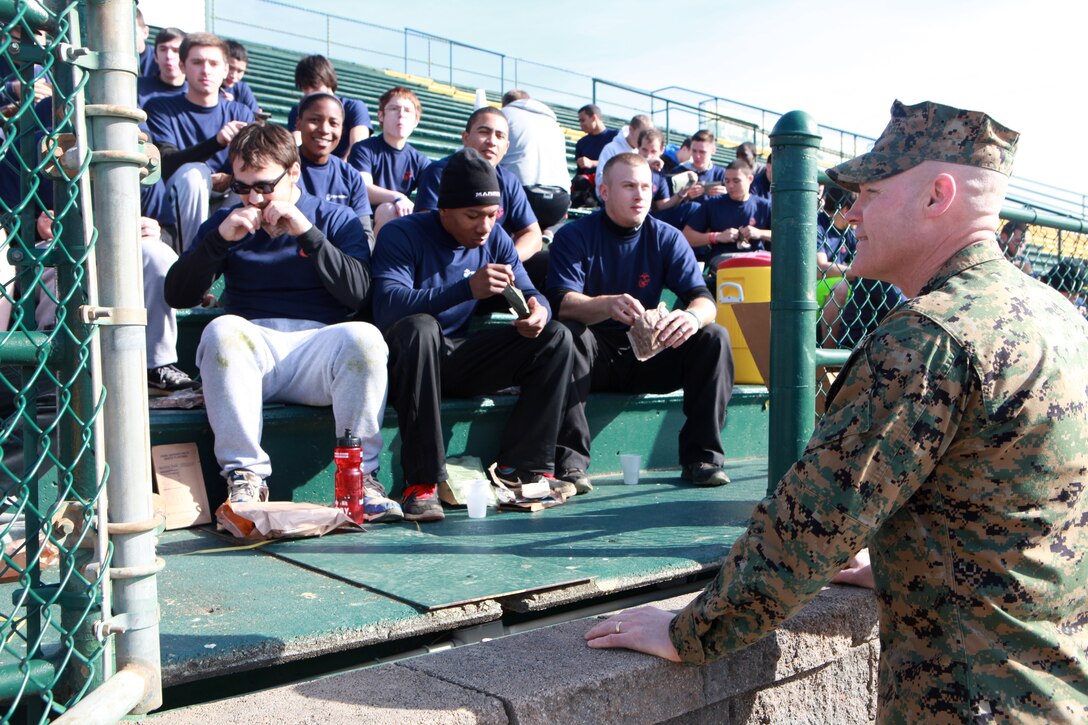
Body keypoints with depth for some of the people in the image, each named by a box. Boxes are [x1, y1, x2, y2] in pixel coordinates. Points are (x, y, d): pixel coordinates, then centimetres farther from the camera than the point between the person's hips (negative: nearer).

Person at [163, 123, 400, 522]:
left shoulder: (336, 219, 15)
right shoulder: (226, 222, 20)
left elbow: (358, 293, -2)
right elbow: (177, 295, 9)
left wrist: (307, 233, -9)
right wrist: (220, 238, -4)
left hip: (320, 345, -1)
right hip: (253, 348, 1)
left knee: (364, 337, -33)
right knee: (221, 330, -32)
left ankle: (360, 474, -23)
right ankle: (245, 475, -28)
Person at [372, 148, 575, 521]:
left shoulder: (495, 238, 6)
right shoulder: (402, 234, -12)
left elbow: (529, 293, 5)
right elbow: (387, 308, -28)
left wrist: (538, 310, -21)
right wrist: (467, 288, -38)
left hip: (459, 360, 6)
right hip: (407, 362, -5)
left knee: (555, 337, -8)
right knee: (419, 327, -39)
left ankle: (522, 467, -11)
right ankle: (421, 483, -34)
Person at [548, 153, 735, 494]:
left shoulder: (667, 238, 5)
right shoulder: (575, 236, -4)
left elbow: (702, 297, -7)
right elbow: (561, 302, -20)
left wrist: (693, 316, -33)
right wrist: (608, 305, -42)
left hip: (649, 356, 3)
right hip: (595, 357, -3)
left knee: (714, 338, -17)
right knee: (568, 335, -34)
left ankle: (701, 456, -15)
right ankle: (570, 462, -34)